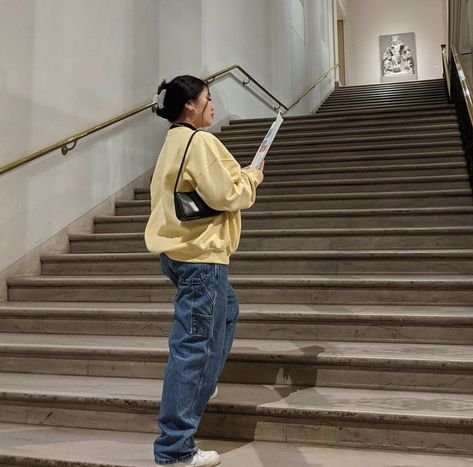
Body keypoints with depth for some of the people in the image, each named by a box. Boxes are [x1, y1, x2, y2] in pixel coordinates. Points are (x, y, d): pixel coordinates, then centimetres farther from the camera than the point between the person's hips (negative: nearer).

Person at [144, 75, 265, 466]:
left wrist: (239, 176, 13)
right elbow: (225, 195, -17)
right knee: (193, 343, -7)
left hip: (183, 249, 11)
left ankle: (201, 386, 41)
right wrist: (252, 177, 0)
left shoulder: (175, 141, 16)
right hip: (201, 254, -11)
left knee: (226, 312, 30)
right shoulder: (201, 141, -14)